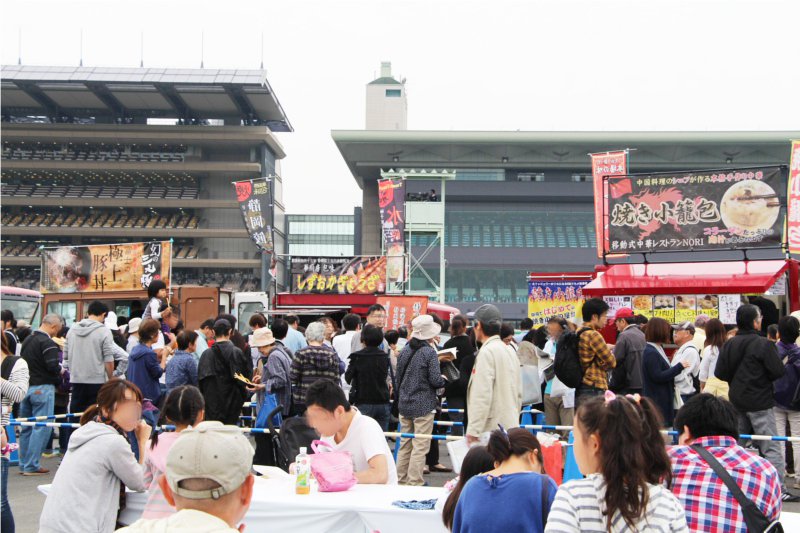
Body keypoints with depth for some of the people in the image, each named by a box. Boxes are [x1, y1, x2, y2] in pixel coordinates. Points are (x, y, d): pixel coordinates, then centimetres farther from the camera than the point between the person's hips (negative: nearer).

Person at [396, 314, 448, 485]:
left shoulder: (403, 351, 6)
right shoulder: (429, 352, -13)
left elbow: (398, 377, 12)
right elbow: (436, 380, -16)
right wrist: (443, 380, 6)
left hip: (404, 404, 7)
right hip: (423, 405, -6)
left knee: (404, 444, 13)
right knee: (420, 446, -2)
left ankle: (401, 480, 18)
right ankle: (414, 482, -1)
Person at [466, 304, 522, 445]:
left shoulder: (486, 352, -12)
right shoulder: (510, 350, 15)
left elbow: (482, 396, -19)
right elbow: (519, 393, 19)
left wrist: (473, 430, -17)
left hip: (492, 429, -9)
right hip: (511, 426, 9)